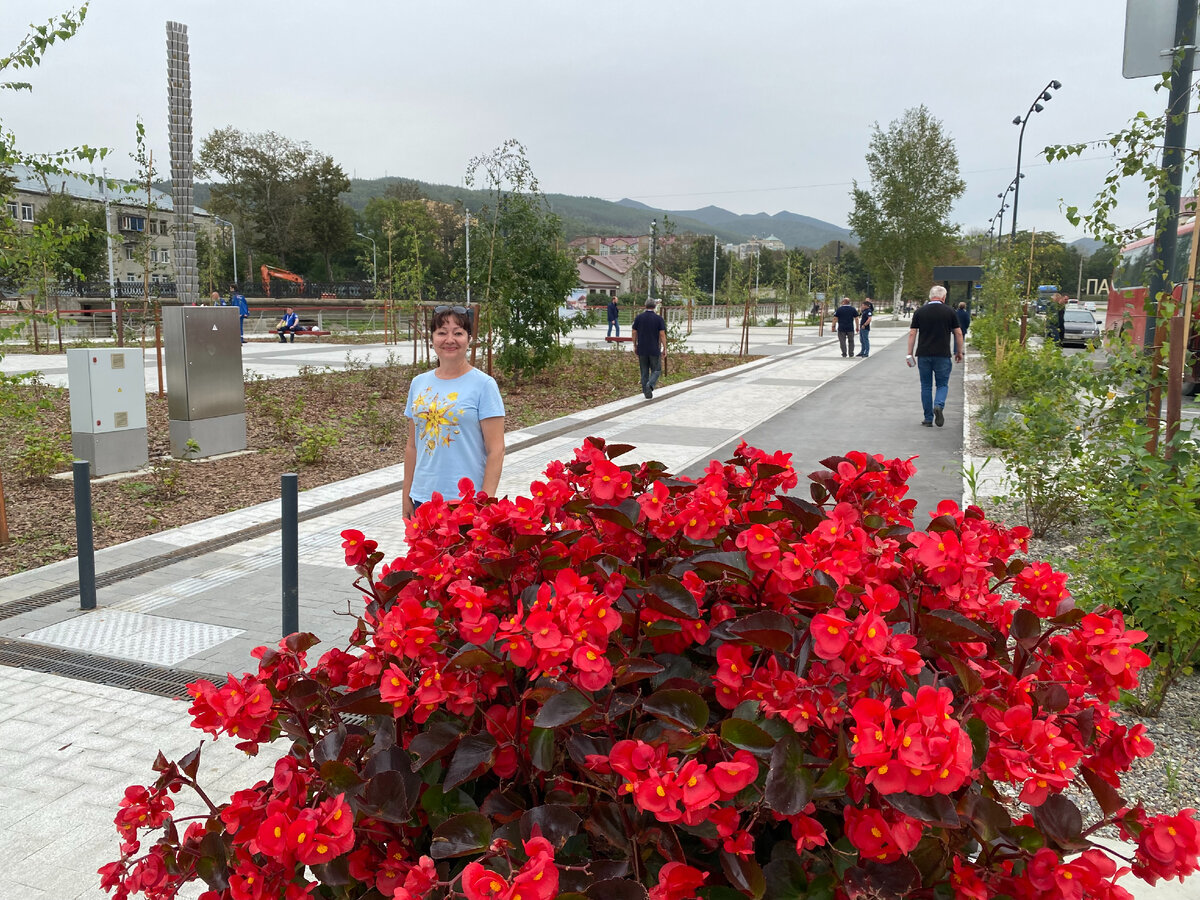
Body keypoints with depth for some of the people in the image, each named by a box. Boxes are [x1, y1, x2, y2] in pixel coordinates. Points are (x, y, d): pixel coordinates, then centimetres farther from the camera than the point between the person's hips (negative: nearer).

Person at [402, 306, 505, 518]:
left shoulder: (483, 385, -5)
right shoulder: (419, 383, 10)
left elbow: (496, 450, -8)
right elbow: (412, 446, 15)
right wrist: (407, 496, 13)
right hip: (423, 498, 5)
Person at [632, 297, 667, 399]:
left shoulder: (639, 317, 1)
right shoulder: (659, 318, -5)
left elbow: (634, 333, 2)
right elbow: (662, 334, -9)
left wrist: (635, 346, 13)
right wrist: (664, 348, -3)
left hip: (642, 350, 2)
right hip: (654, 350, -2)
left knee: (644, 372, 10)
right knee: (656, 370, 9)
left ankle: (646, 392, 10)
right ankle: (650, 385, -17)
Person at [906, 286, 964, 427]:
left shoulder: (920, 312, 4)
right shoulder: (949, 312, 1)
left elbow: (912, 333, 1)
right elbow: (958, 333, 3)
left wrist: (909, 354, 6)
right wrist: (959, 352, 15)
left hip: (923, 355, 1)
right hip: (942, 355, -1)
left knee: (926, 386, 9)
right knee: (943, 385, 9)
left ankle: (928, 418, 10)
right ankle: (939, 405, -20)